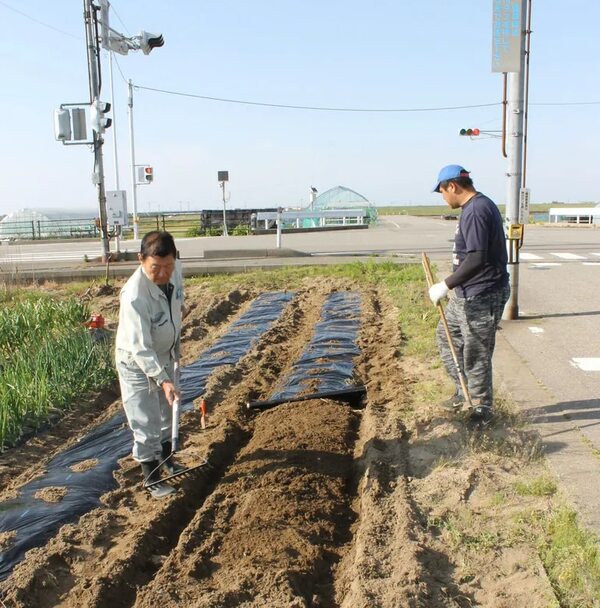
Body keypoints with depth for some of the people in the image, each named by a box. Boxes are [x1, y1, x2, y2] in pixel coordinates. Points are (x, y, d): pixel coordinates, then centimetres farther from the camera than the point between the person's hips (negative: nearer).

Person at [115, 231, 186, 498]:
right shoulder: (134, 296, -37)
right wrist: (163, 380, -39)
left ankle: (165, 456, 45)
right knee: (146, 423, 2)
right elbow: (140, 348, -34)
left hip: (165, 354, 7)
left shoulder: (175, 270, -17)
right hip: (137, 363, -7)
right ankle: (152, 477, 20)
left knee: (167, 411, 23)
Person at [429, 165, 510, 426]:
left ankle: (483, 409, 18)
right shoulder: (475, 207, 11)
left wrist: (446, 285, -26)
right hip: (466, 294, 11)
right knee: (446, 335, 21)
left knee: (475, 355, 1)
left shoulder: (476, 211, -21)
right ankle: (464, 389, 34)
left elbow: (477, 259, -30)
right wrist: (452, 285, 20)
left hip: (481, 297, -11)